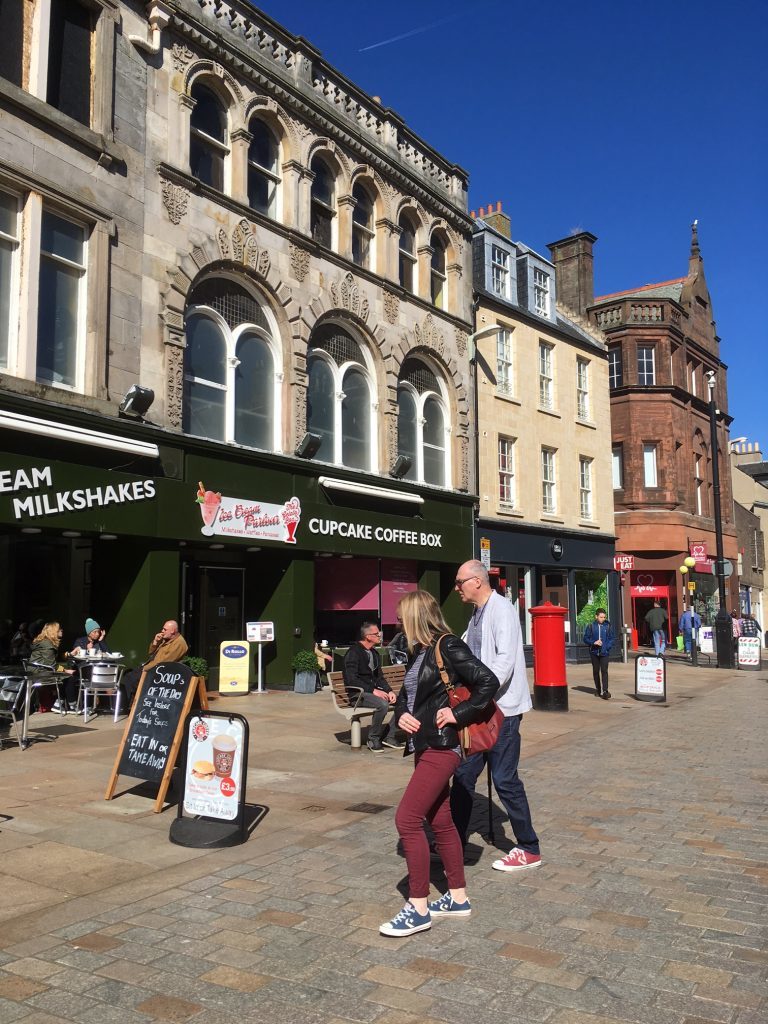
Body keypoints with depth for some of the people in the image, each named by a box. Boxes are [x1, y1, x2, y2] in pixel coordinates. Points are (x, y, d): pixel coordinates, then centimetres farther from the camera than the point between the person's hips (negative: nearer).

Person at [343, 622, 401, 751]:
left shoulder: (374, 653, 16)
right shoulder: (353, 653, -12)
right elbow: (352, 680, -20)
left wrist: (389, 691, -1)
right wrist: (373, 691, -24)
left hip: (374, 690, 8)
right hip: (358, 693, -8)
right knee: (383, 704, -34)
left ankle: (388, 735, -1)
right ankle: (373, 739, -16)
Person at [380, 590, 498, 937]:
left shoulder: (448, 647, -14)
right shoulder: (418, 652, 12)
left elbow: (488, 682, -18)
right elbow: (406, 694, 20)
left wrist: (458, 714, -19)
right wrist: (401, 714, 0)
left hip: (441, 746, -9)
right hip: (423, 745, 9)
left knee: (407, 819, -10)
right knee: (440, 820, 15)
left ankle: (418, 908, 0)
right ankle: (458, 898, 28)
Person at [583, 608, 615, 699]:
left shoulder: (607, 626, 2)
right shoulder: (591, 626, 1)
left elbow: (613, 639, 6)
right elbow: (586, 638, 3)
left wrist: (607, 646, -10)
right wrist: (594, 643, -14)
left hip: (604, 653, -1)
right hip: (594, 652, 1)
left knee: (604, 671, -11)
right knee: (596, 671, 11)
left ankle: (605, 691, -15)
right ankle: (598, 689, 25)